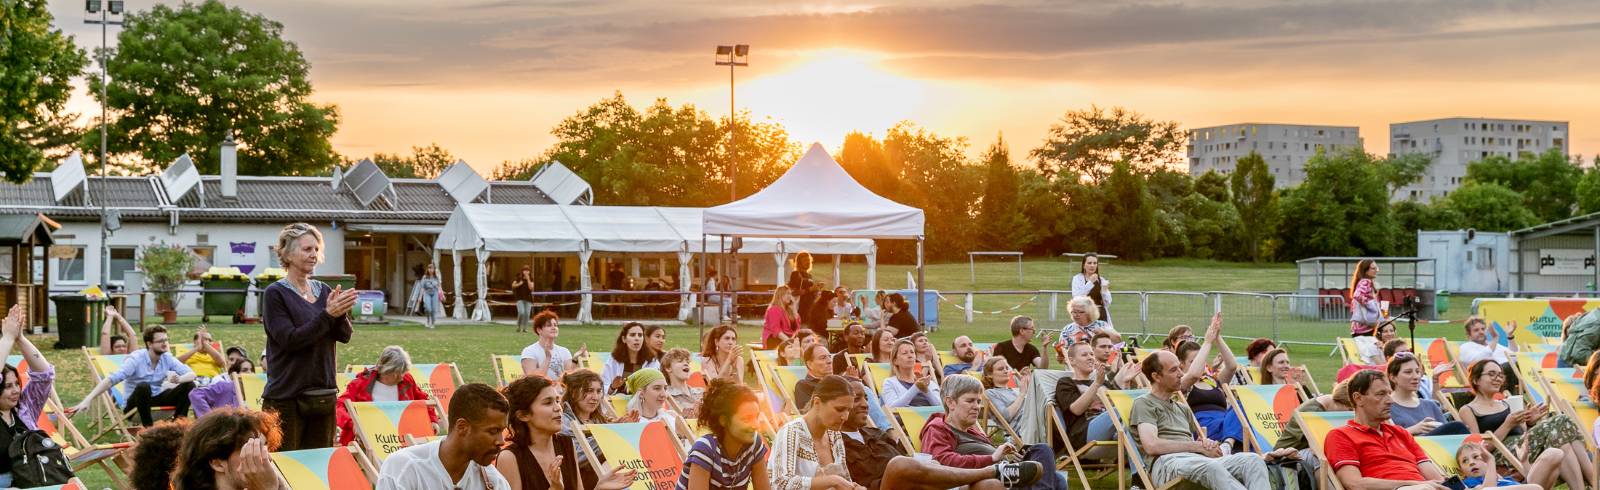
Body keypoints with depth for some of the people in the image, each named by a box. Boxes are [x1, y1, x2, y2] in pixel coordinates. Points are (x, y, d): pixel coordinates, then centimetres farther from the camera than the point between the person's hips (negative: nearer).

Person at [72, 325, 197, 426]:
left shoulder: (167, 358, -4)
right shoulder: (136, 359, -18)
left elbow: (191, 374, -8)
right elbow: (111, 379, -28)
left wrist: (179, 379, -33)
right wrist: (87, 400, -39)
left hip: (156, 399, 4)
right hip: (134, 404, -4)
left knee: (189, 385, -16)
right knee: (143, 386, -38)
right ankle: (148, 427, -28)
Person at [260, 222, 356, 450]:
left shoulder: (324, 291, 11)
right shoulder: (275, 294, -5)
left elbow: (345, 335, 4)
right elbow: (290, 339, -15)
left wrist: (339, 313, -16)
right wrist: (328, 314, -20)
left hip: (324, 395, 5)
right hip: (286, 397, -5)